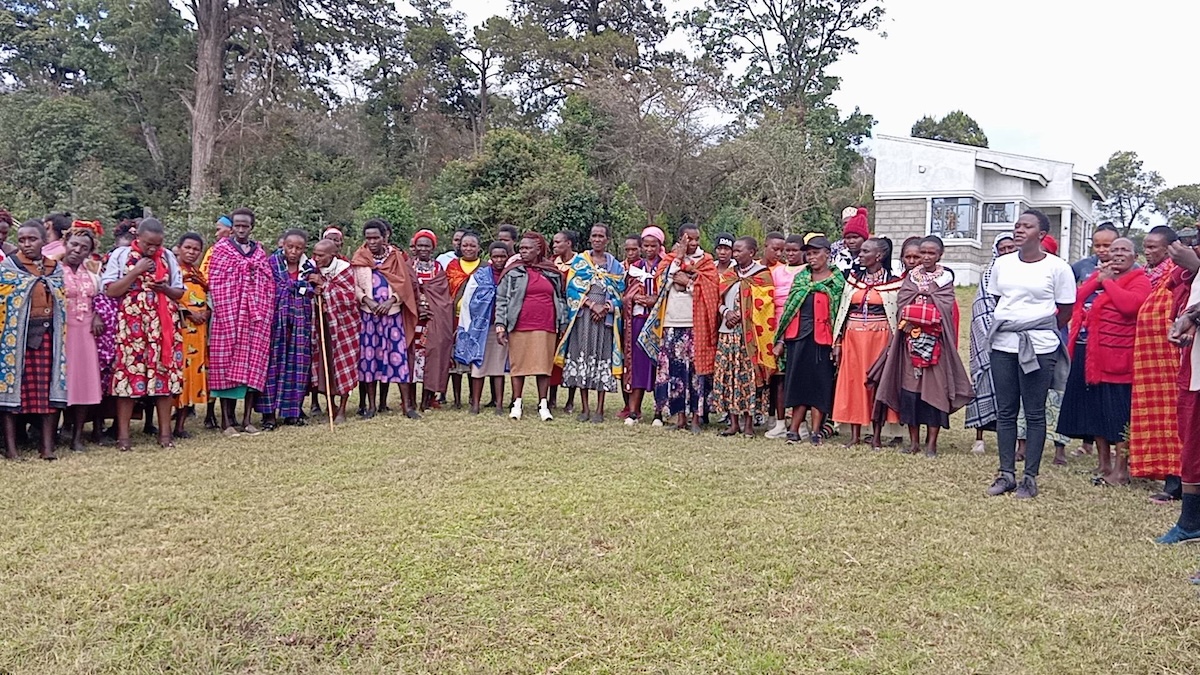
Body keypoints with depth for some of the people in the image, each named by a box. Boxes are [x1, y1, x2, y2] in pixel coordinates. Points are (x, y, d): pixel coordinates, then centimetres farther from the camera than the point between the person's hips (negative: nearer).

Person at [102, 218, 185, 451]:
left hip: (163, 325, 3)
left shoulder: (168, 257, 11)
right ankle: (123, 434, 2)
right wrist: (136, 271, -12)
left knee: (164, 371, 2)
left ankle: (165, 431, 9)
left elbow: (179, 292, 15)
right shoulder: (120, 255, 3)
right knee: (128, 371, -4)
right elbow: (110, 291, -5)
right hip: (130, 325, -3)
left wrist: (165, 289, -7)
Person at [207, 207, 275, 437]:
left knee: (254, 365, 3)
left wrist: (263, 312, 3)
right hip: (229, 316, -3)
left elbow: (269, 283, 12)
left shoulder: (259, 252, 14)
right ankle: (227, 420, 4)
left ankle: (247, 419, 10)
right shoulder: (221, 250, 3)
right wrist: (224, 313, -11)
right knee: (227, 364, -1)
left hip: (256, 317, 3)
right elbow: (215, 283, -3)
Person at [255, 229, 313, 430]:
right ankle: (269, 412, 0)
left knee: (298, 364, 5)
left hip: (300, 324, 4)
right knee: (272, 362, -5)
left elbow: (313, 296, 16)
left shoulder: (309, 268, 9)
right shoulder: (271, 263, -2)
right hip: (275, 321, -3)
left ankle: (292, 411, 14)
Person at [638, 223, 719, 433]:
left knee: (696, 367, -4)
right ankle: (680, 415, 8)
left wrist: (687, 281, -9)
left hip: (696, 324, -2)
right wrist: (679, 258, -4)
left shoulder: (706, 262, 9)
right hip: (672, 323, 2)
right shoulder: (670, 258, 13)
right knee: (673, 367, 1)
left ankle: (695, 416, 0)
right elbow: (662, 280, -2)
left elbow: (709, 288, -3)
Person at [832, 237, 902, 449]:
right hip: (853, 338, 4)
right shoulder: (853, 278, 10)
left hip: (879, 338, -4)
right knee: (852, 383, 3)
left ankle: (877, 437, 9)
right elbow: (842, 310, 9)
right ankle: (855, 435, 12)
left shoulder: (894, 282, -1)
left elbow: (898, 314, -2)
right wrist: (837, 342, 4)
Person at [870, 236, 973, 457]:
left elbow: (945, 306, -6)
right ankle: (914, 441, 9)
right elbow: (901, 301, 1)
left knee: (934, 387, -4)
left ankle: (931, 442, 2)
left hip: (935, 340, -2)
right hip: (911, 338, 2)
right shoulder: (911, 276, 13)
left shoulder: (946, 278, 6)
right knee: (909, 386, 1)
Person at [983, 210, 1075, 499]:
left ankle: (1030, 477, 10)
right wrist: (1009, 324, 8)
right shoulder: (1002, 264, 9)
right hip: (1002, 345, 4)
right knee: (1005, 411, 7)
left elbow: (1066, 311, 1)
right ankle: (1006, 473, 16)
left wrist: (1041, 331, 6)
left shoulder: (1057, 267, -4)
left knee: (1034, 413, 2)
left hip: (1039, 348, -4)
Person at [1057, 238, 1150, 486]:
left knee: (1118, 414, -3)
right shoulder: (1099, 274, 18)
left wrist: (1108, 281, -10)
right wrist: (1098, 280, -1)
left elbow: (1130, 304, -21)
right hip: (1087, 354, 7)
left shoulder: (1139, 280, -2)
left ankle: (1120, 470, 5)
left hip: (1115, 356, -7)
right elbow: (1076, 300, 8)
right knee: (1095, 411, 13)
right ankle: (1104, 466, 24)